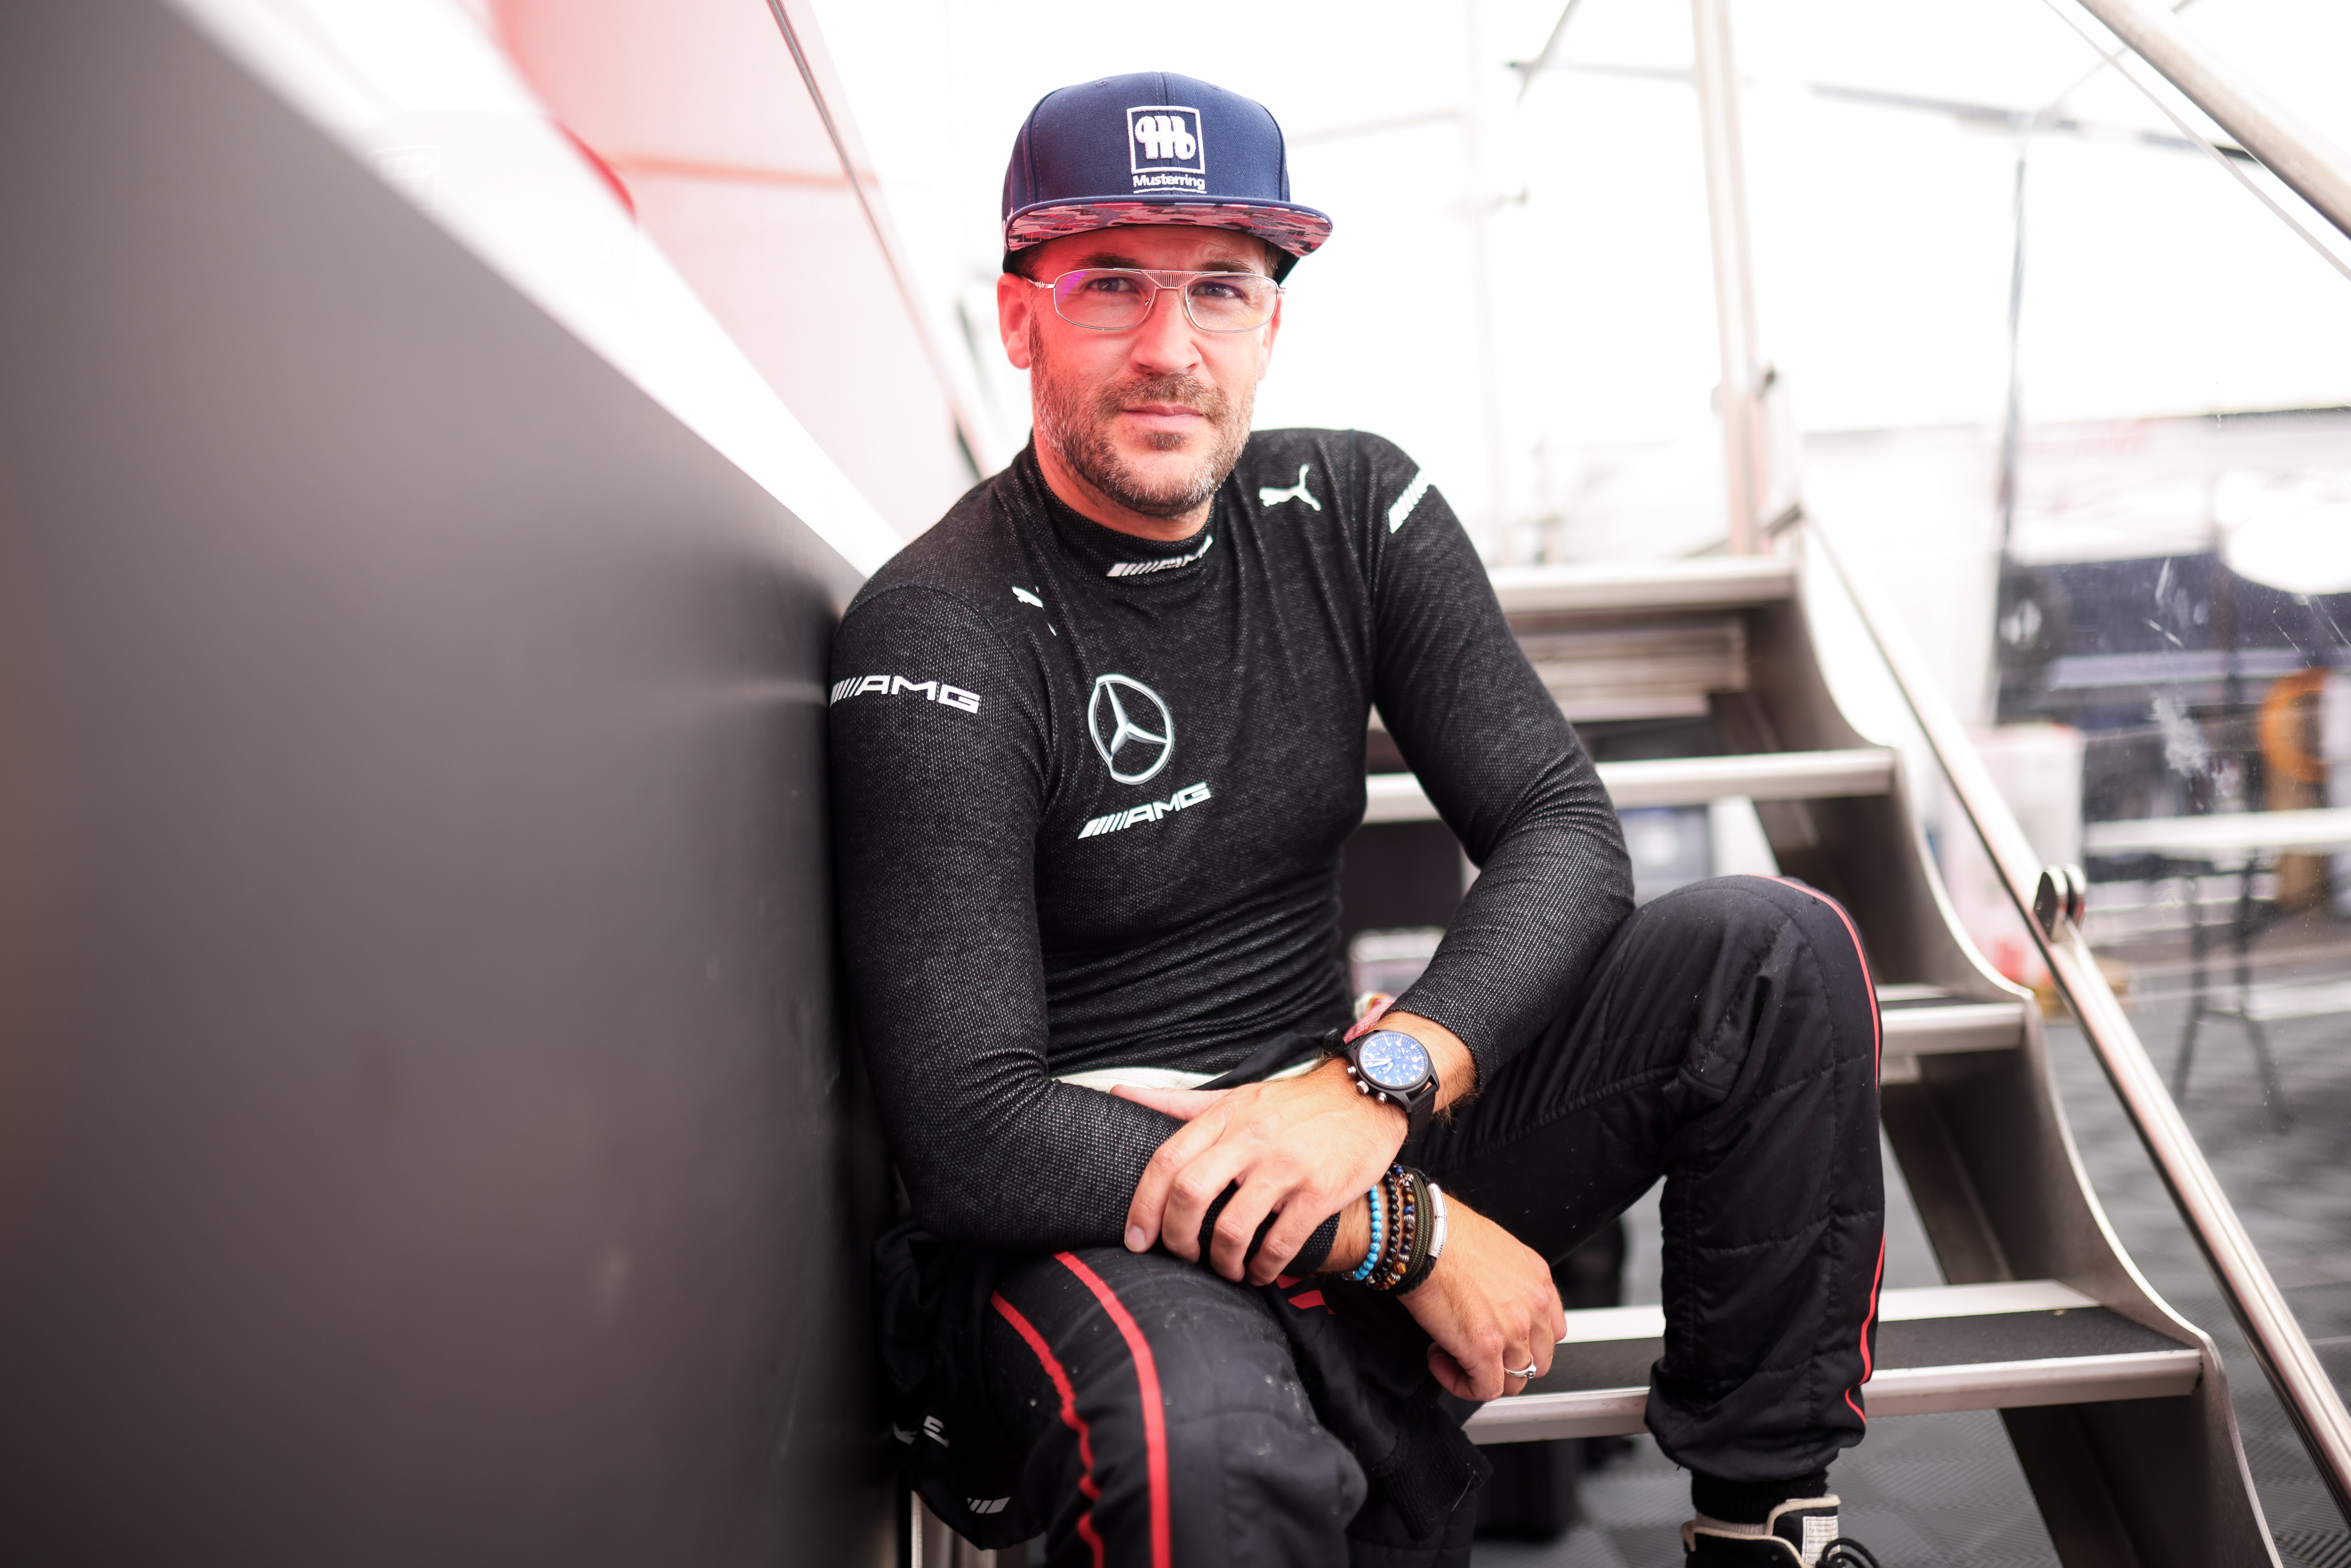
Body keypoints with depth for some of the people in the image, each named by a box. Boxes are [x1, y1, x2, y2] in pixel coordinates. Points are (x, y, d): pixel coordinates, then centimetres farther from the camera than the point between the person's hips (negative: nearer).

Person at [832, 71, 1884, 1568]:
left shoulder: (1354, 509, 1)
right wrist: (1405, 1231, -22)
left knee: (1777, 943, -10)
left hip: (1355, 1144, 6)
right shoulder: (936, 643, -16)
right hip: (1092, 1226, -5)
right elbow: (971, 1136, -22)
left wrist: (1380, 1083, -22)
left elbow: (1566, 830, -3)